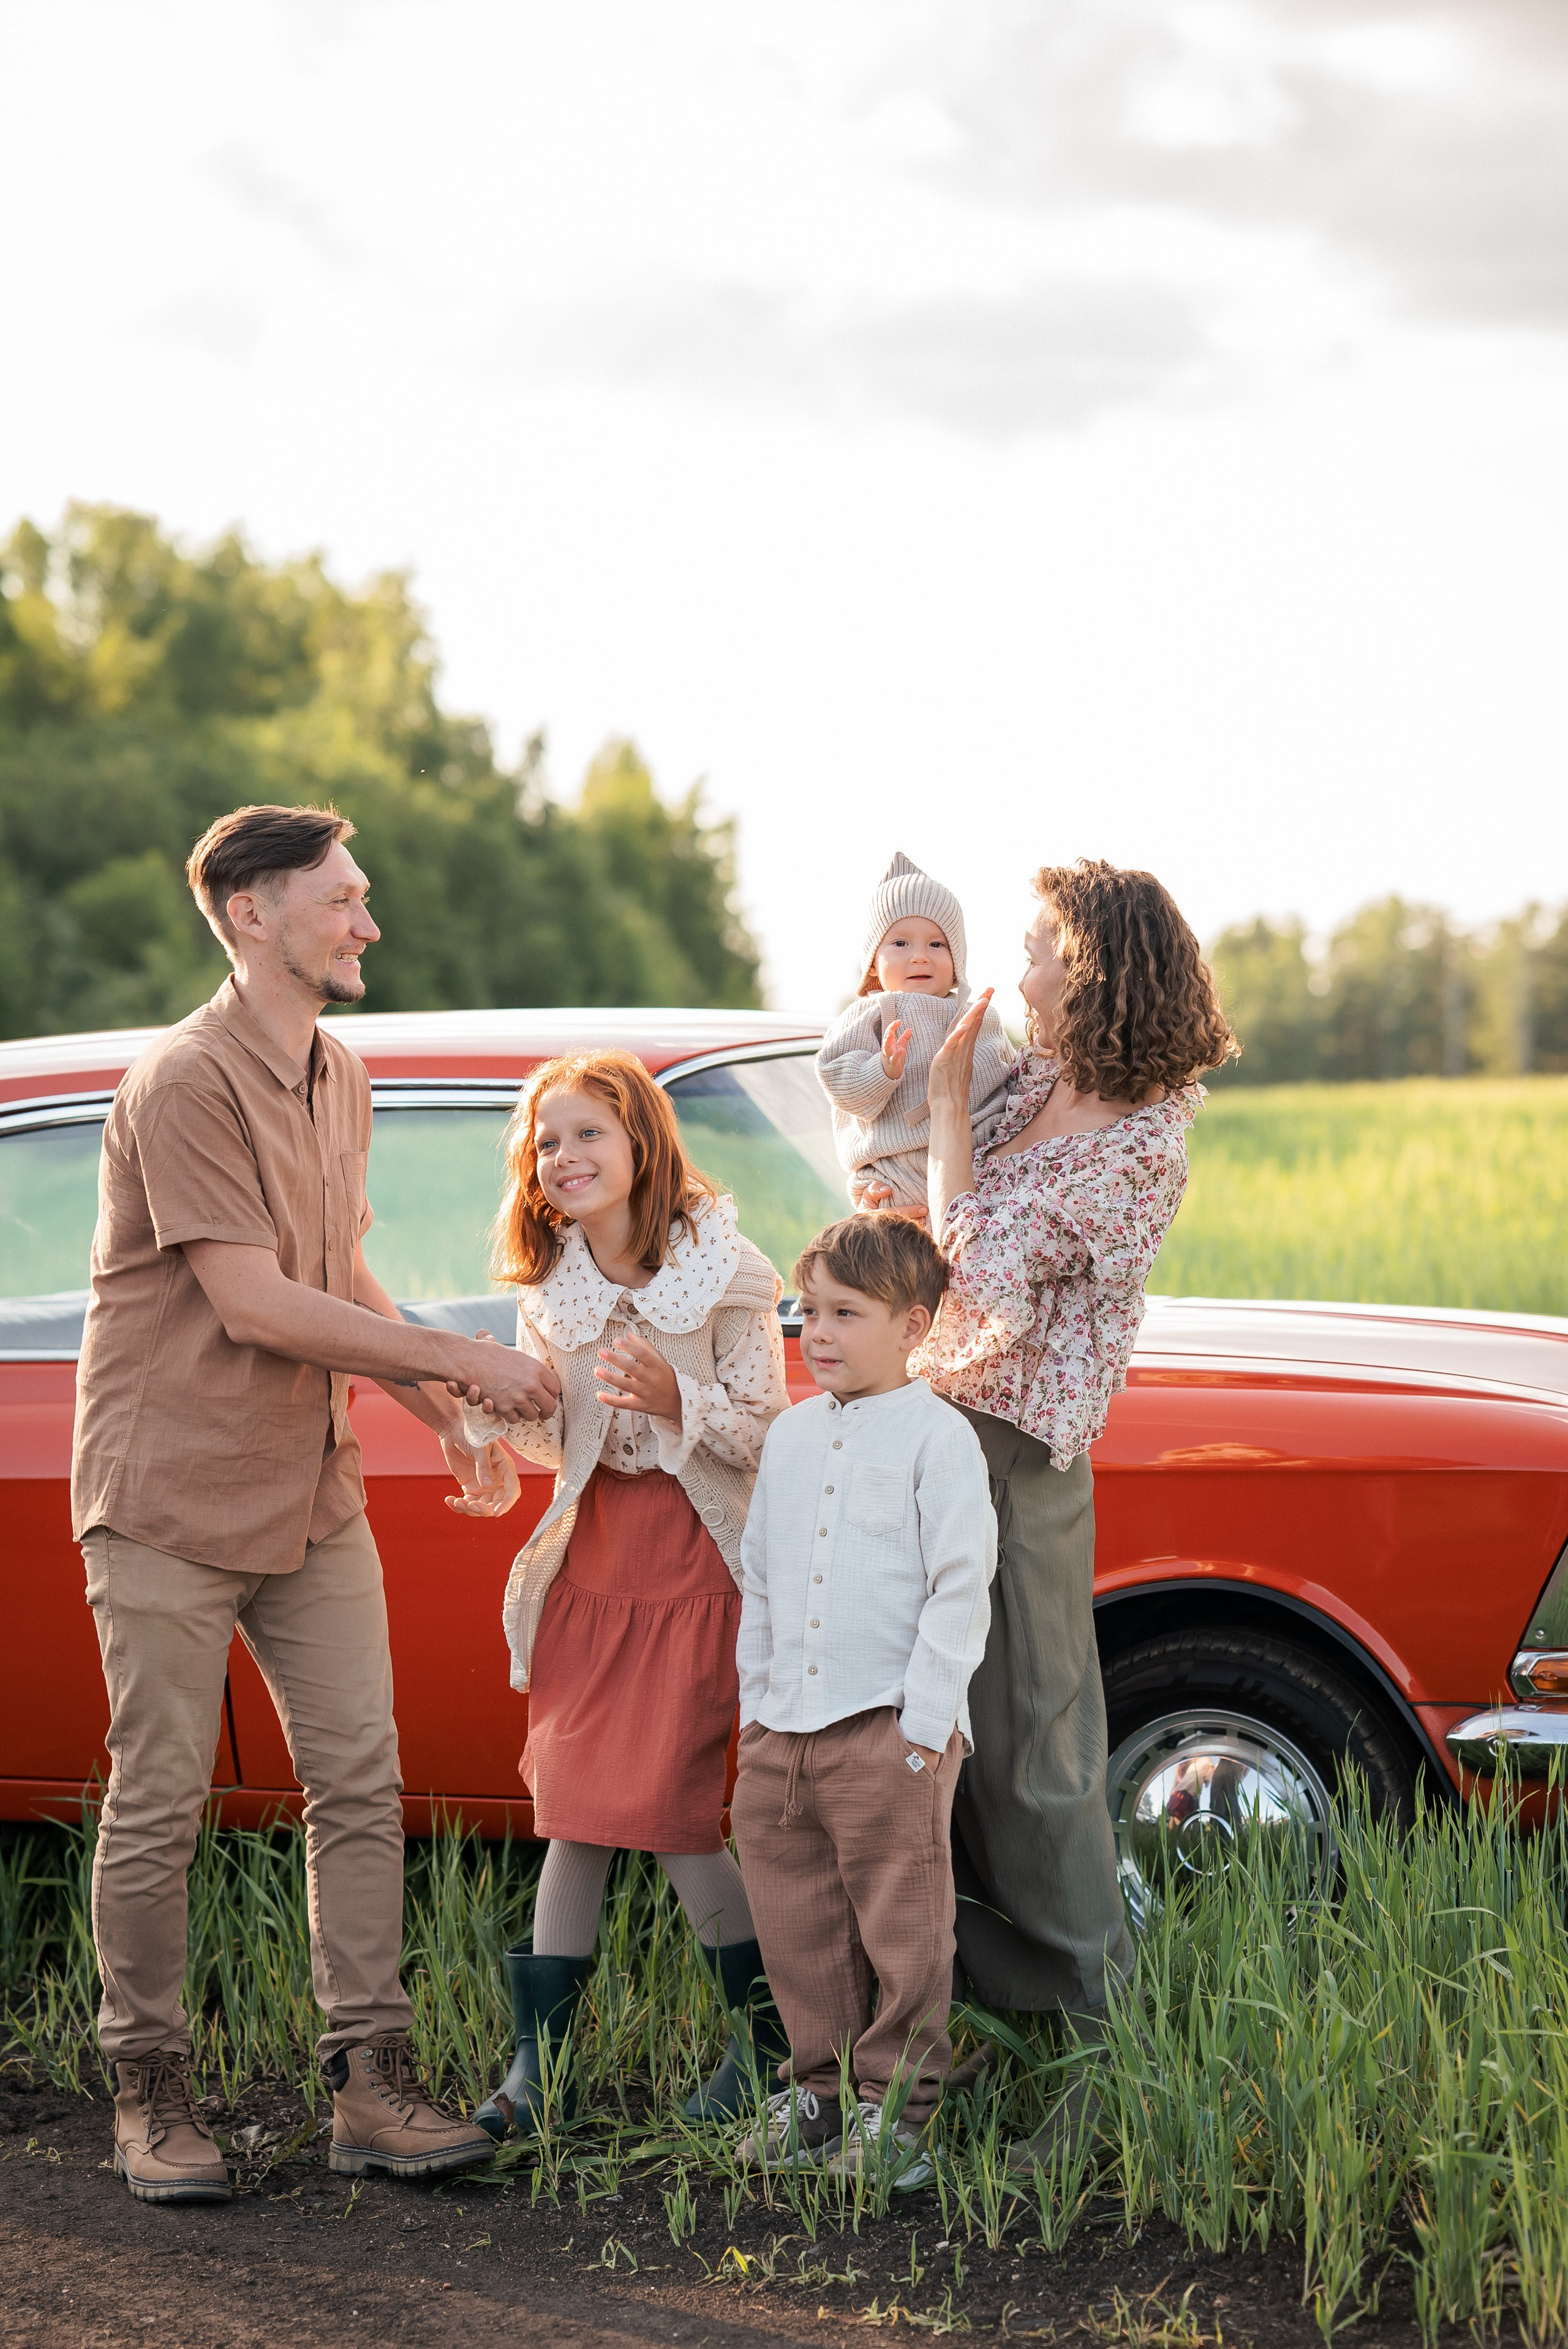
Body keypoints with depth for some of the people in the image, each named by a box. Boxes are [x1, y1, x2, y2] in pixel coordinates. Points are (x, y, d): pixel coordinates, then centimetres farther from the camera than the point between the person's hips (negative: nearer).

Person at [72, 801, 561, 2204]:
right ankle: (150, 2094, 13)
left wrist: (445, 1416, 8)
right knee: (160, 1804, 1)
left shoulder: (339, 1082, 12)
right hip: (170, 1501, -7)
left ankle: (373, 2086, 7)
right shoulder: (184, 1086, -16)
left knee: (361, 1784, 2)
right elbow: (255, 1305, -21)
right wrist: (465, 1361, -16)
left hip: (311, 1497, 8)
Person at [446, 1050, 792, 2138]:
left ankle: (772, 2027, 12)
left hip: (699, 1563, -4)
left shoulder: (725, 1275, -9)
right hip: (592, 1559, 4)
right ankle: (538, 2058, 6)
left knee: (667, 1806, -7)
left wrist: (676, 1398, -26)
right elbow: (561, 1440, 9)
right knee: (573, 1802, 2)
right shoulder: (547, 1288, 5)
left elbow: (768, 1438, -9)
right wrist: (494, 1404, -11)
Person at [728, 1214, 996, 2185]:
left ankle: (897, 2105, 9)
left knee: (901, 1925, -1)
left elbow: (960, 1587, -9)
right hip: (784, 1730, 6)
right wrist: (755, 1703, 15)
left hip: (892, 1730, -6)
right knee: (802, 1924, 11)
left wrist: (924, 1722, -13)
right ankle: (822, 2088, 23)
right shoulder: (791, 1437, 14)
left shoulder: (937, 1437, -6)